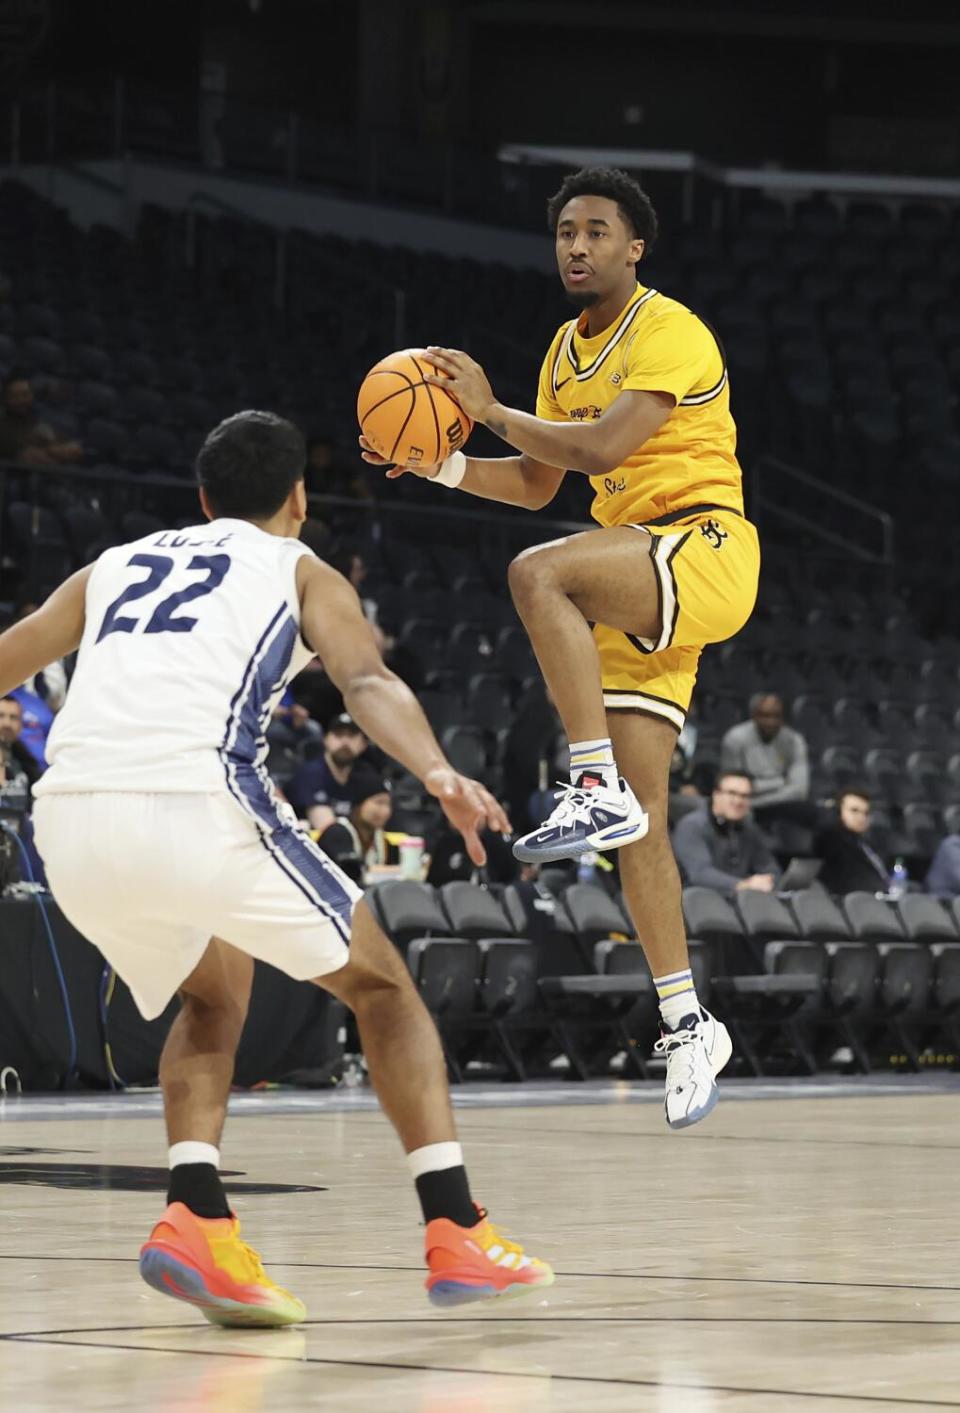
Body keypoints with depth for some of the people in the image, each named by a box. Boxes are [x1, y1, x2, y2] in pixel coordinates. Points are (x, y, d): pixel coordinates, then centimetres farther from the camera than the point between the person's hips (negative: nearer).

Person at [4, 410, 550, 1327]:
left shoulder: (113, 567, 32)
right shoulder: (300, 571, 20)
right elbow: (367, 680, -1)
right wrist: (436, 774, -17)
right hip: (194, 803, -4)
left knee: (214, 997, 30)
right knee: (381, 987, 16)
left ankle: (195, 1219, 7)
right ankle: (457, 1234, 6)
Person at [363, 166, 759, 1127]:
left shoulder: (669, 333, -10)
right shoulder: (567, 349, 17)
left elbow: (599, 448, -20)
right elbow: (537, 484, 23)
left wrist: (490, 410, -14)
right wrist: (440, 465, 8)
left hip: (704, 550, -8)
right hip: (638, 590, 8)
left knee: (538, 573, -34)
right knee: (641, 813, 0)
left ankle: (597, 790, -31)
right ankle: (687, 1026, 4)